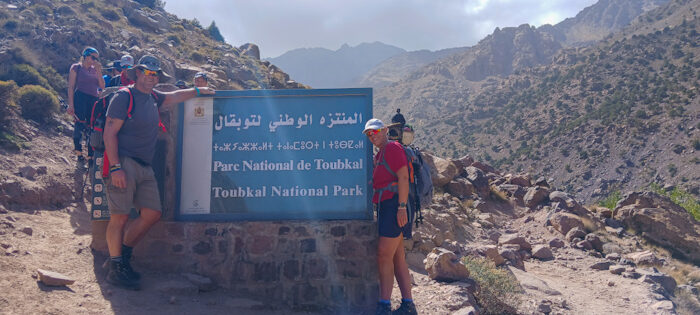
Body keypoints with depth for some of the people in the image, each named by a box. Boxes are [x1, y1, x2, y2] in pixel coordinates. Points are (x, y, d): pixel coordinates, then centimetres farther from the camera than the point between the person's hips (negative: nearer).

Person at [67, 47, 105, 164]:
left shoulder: (95, 69, 16)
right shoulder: (76, 67, 3)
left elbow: (102, 86, 6)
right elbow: (71, 87, -2)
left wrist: (99, 71, -2)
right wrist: (71, 105, -10)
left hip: (94, 100, 4)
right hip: (80, 98, -4)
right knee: (80, 124, -8)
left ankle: (90, 156, 6)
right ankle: (78, 153, 9)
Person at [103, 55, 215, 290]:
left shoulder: (153, 98, 16)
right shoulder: (124, 96, -5)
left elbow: (174, 97, 39)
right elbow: (109, 133, -10)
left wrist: (198, 91, 46)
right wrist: (115, 168, -18)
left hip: (145, 168, 8)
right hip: (124, 163, -8)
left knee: (152, 214, 3)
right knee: (119, 217, -6)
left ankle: (123, 256, 19)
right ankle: (115, 270, 4)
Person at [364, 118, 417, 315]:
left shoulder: (393, 148, -7)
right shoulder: (379, 155, 23)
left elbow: (403, 177, -15)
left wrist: (401, 207, -21)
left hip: (395, 207, -10)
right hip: (385, 207, 10)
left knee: (384, 255, -12)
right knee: (398, 258, 9)